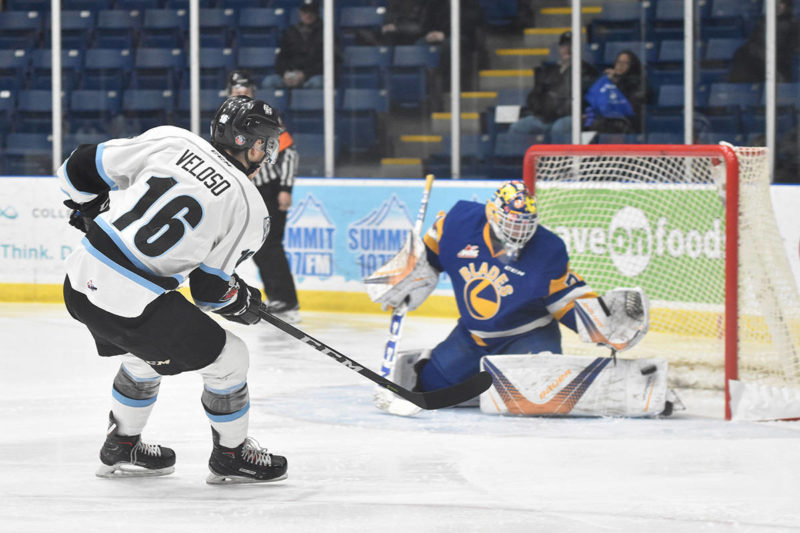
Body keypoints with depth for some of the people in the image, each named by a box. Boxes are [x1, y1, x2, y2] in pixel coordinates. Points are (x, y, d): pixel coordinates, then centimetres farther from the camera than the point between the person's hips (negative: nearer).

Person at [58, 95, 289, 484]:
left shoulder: (170, 141, 5)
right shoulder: (249, 208, -3)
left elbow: (83, 167, 8)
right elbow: (209, 287, 0)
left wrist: (92, 210, 28)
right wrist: (242, 302, 21)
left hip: (81, 278, 7)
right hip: (134, 306, -7)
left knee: (145, 355, 34)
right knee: (227, 357, 12)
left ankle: (120, 450, 46)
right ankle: (231, 456, 28)